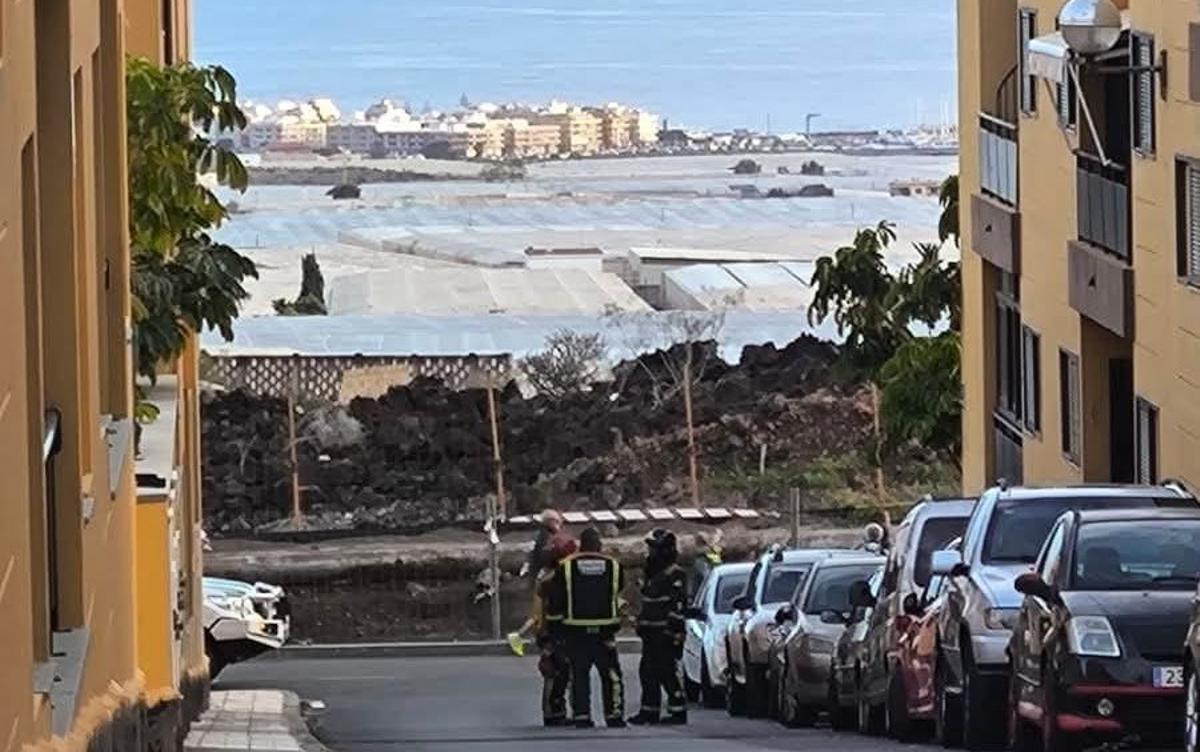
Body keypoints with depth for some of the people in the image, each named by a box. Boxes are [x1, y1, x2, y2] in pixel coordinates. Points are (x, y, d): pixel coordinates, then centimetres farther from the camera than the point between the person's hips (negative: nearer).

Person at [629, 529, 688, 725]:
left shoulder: (674, 575, -11)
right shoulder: (652, 574, 19)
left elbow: (677, 605, -17)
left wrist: (675, 632, -22)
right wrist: (641, 624, 24)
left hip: (667, 635, -10)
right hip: (651, 634, 10)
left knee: (669, 673, -9)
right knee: (648, 672, 10)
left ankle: (678, 710, -5)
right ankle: (650, 711, 15)